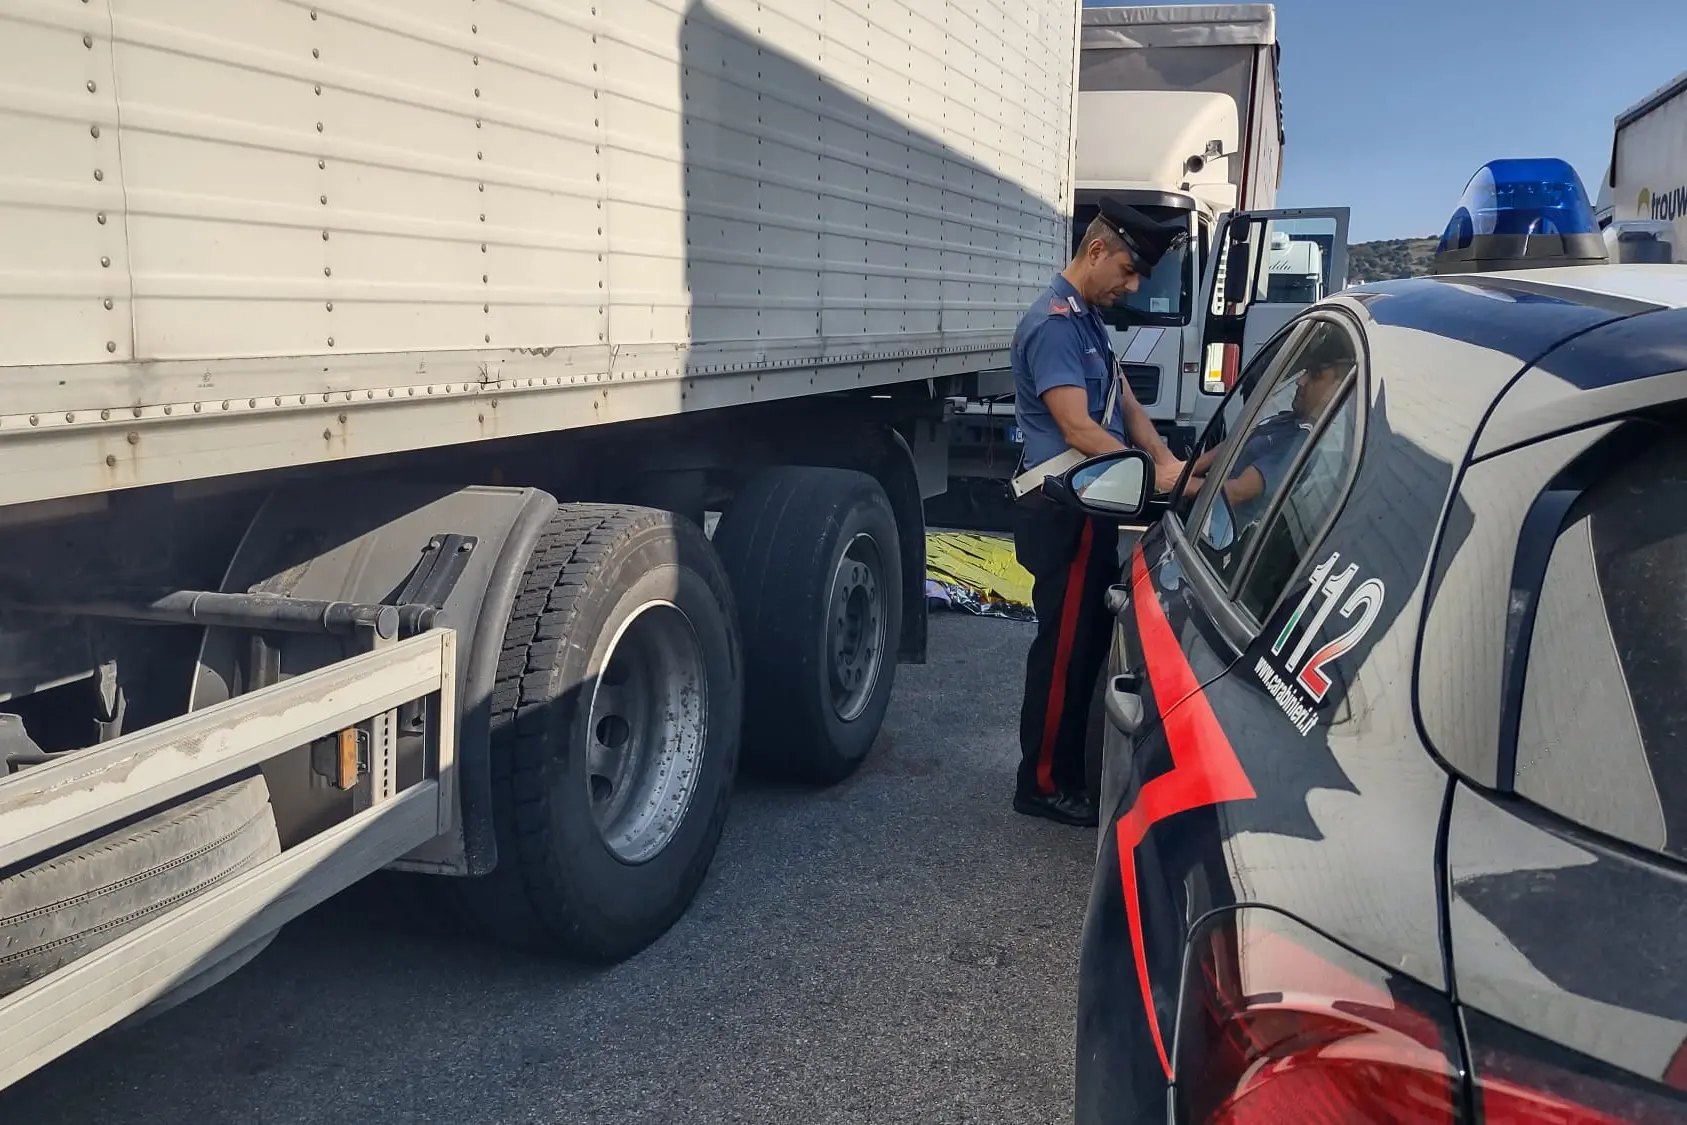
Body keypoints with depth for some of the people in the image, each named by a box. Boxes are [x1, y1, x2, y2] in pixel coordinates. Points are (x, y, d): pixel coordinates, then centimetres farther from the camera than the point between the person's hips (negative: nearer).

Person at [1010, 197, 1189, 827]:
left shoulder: (1089, 319, 17)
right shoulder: (1054, 323, -16)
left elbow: (1124, 404, 14)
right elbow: (1078, 429, -23)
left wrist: (1169, 461, -1)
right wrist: (1154, 475, -26)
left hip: (1090, 507, 10)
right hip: (1063, 511, -10)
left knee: (1091, 638, 16)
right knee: (1064, 646, -3)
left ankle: (1074, 767, 29)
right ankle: (1043, 785, 8)